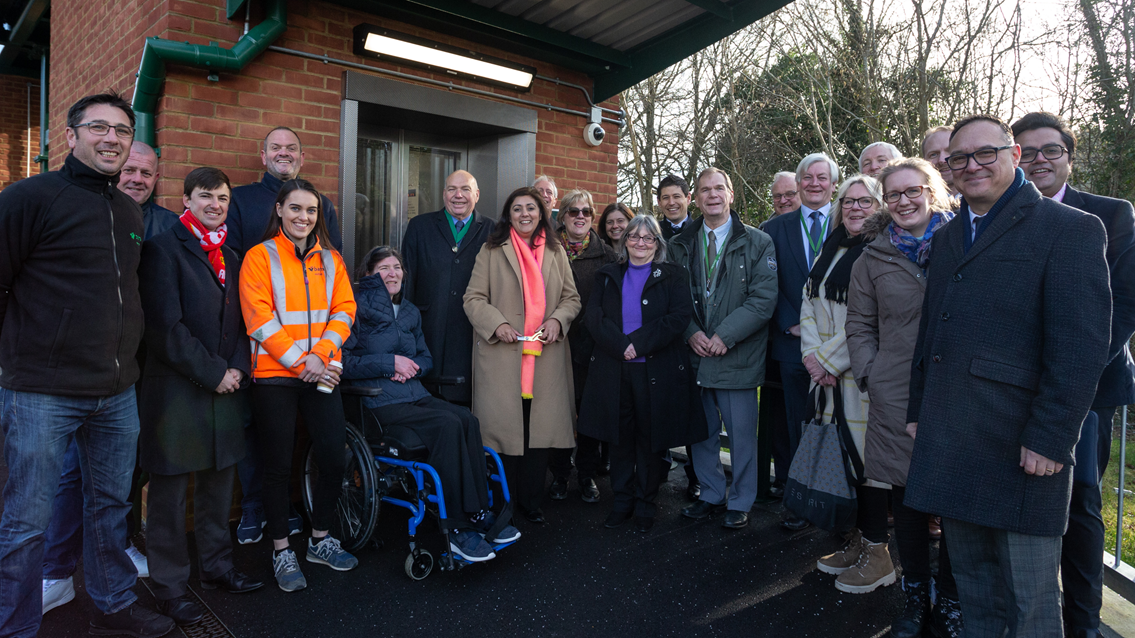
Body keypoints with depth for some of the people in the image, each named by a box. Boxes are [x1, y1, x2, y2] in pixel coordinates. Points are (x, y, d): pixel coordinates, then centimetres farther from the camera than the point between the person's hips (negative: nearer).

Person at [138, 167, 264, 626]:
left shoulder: (231, 257, 15)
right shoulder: (163, 249, -6)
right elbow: (166, 327, -13)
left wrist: (237, 367, -1)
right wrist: (213, 373, -13)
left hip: (224, 388, 6)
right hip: (176, 391, -6)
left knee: (219, 482, 15)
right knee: (169, 491, 4)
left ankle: (216, 565, 29)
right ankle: (168, 584, 18)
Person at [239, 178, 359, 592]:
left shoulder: (330, 259, 12)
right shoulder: (260, 257, -1)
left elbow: (344, 310, 5)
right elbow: (259, 318, -9)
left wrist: (321, 354, -11)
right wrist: (299, 361, -15)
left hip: (322, 374, 4)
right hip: (274, 376, -4)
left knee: (333, 460, 4)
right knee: (278, 466, 4)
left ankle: (320, 540, 24)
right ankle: (281, 552, 19)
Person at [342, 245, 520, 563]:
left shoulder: (410, 313, 21)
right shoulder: (359, 308, 0)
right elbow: (346, 363, -7)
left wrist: (412, 367, 2)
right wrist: (390, 362, -12)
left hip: (416, 394, 6)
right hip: (380, 403, -6)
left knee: (467, 419, -24)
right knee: (447, 424, -30)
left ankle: (478, 513, -21)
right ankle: (458, 528, -26)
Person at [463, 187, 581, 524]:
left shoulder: (556, 252, 15)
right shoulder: (492, 251, 6)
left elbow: (571, 298, 15)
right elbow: (474, 298, 3)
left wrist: (557, 320, -5)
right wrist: (497, 324, -13)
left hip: (546, 355, 3)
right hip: (502, 356, -2)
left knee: (541, 428, 2)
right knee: (504, 426, -2)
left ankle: (531, 502, 16)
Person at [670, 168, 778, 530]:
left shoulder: (757, 243, -1)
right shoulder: (681, 246, 10)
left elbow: (763, 299, -9)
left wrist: (725, 336, -16)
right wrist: (691, 332, -9)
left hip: (737, 355, -3)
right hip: (695, 353, 3)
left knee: (742, 432, 5)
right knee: (702, 430, 13)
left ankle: (740, 503, 22)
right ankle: (711, 495, 30)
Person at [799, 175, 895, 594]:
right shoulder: (829, 251, 14)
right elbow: (809, 303, 10)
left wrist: (829, 359, -12)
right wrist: (813, 355, -3)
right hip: (827, 373, 7)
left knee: (868, 454, 0)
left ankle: (877, 555, 14)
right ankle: (857, 540, 27)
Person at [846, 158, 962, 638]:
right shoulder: (874, 259, 9)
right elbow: (859, 327, 12)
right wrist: (869, 375, 0)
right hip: (896, 399, 1)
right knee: (907, 502, 8)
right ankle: (915, 599, 26)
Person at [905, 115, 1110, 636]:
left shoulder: (1069, 229, -5)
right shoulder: (948, 237, 16)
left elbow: (1081, 346, -12)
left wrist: (1050, 438, -17)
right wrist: (918, 410, 13)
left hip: (1022, 451, -6)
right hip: (949, 445, 6)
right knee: (971, 580, 18)